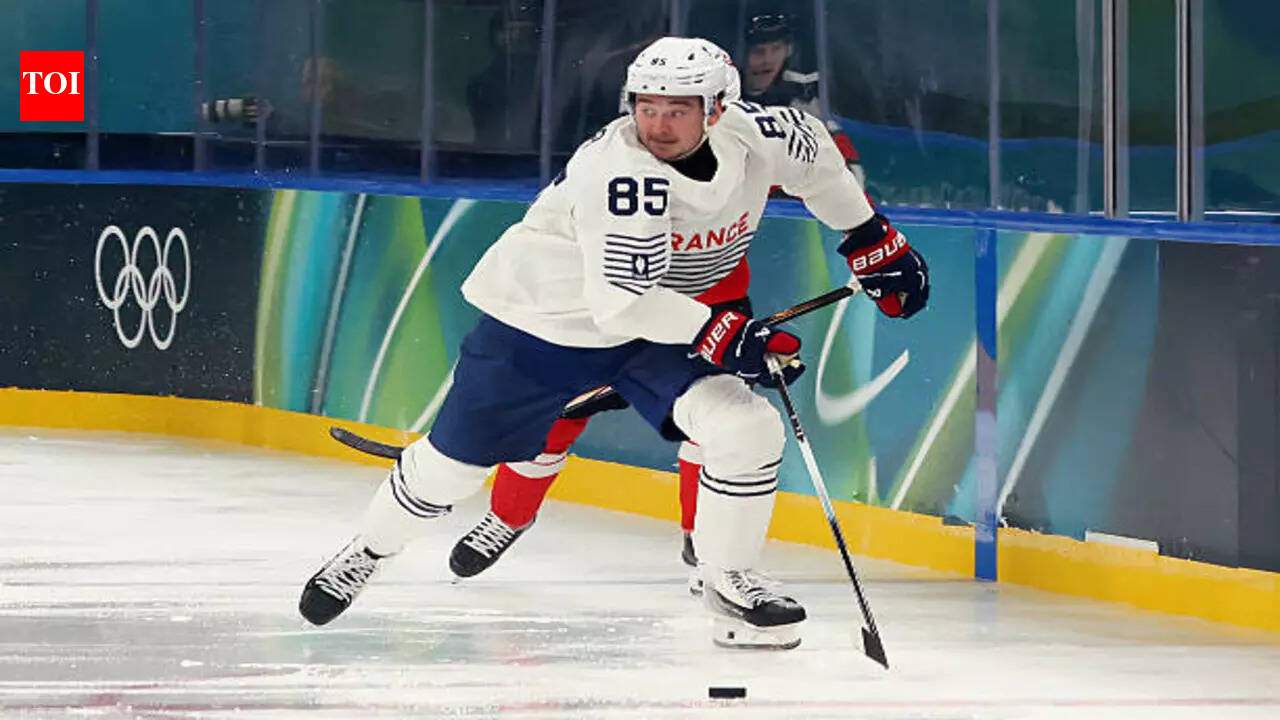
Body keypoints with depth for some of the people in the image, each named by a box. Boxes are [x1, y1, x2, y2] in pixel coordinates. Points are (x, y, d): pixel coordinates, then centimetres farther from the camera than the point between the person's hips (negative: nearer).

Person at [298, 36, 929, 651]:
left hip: (660, 320, 5)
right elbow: (621, 302, -37)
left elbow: (814, 154, 9)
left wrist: (871, 239, 12)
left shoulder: (753, 134, -17)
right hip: (541, 316, -5)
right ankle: (366, 552, 34)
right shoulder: (621, 169, -35)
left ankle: (729, 583, 3)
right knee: (451, 464, 6)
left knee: (748, 431, -15)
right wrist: (725, 338, -39)